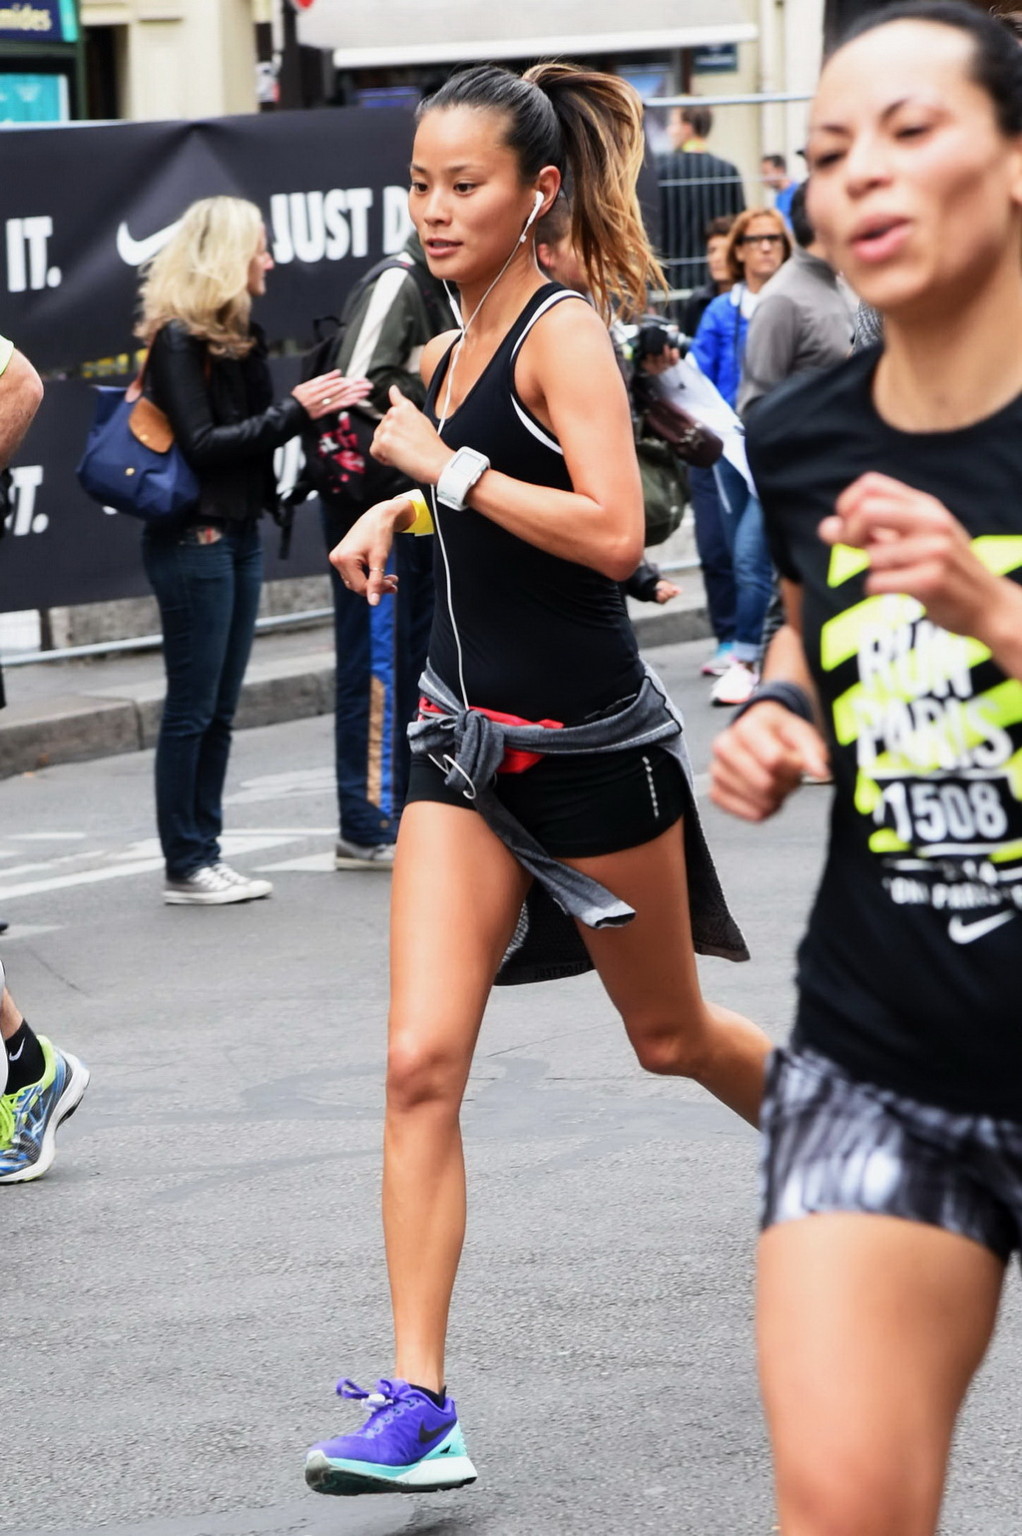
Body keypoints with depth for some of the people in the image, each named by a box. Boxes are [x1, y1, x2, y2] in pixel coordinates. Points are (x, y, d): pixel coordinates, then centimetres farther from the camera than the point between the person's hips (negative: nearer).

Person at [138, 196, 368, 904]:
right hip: (193, 537, -9)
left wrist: (323, 403, 4)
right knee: (193, 707, -3)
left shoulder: (238, 334, 13)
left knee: (220, 708, 11)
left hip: (239, 533, 9)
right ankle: (185, 867, 3)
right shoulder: (178, 340, -13)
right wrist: (292, 411, -20)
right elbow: (202, 443, -19)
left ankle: (206, 852, 16)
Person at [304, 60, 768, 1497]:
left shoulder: (565, 331, -15)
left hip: (593, 748, -6)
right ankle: (416, 1403, -9)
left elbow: (613, 530, -28)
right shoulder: (455, 346, 7)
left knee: (671, 1034, 15)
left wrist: (447, 463, -22)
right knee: (421, 1062, -9)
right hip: (467, 746, 6)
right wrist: (395, 509, 10)